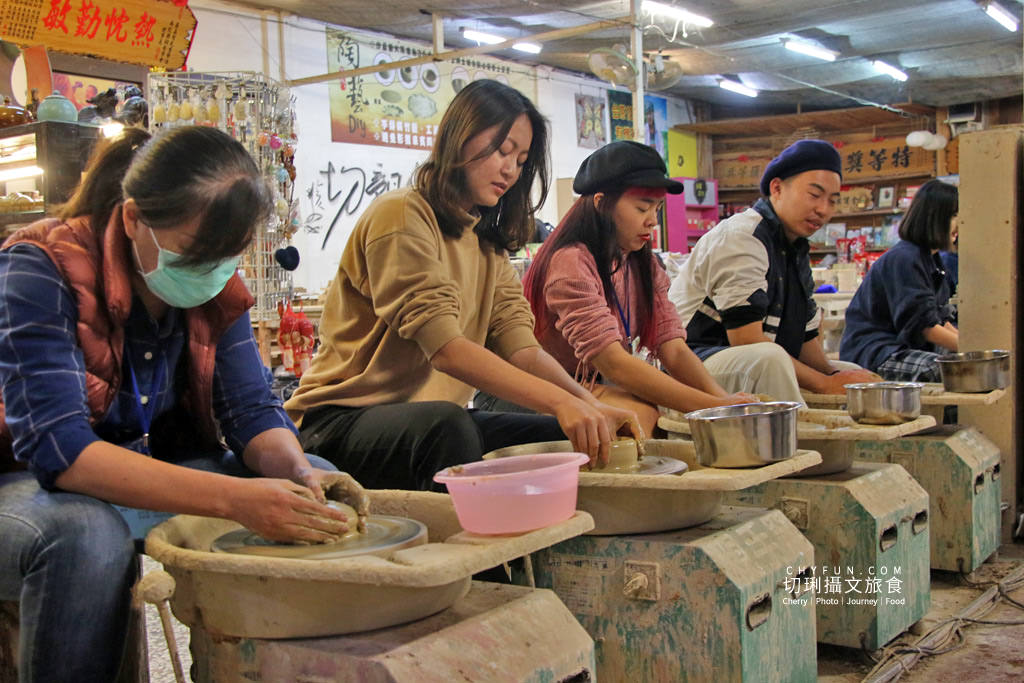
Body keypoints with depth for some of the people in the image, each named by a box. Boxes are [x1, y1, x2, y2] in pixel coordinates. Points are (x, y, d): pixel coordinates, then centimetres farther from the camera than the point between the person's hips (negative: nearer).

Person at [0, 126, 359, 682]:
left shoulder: (218, 283, -4)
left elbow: (251, 408, -5)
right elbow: (56, 448, -33)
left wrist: (297, 471, -29)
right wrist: (234, 497, -43)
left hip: (160, 479, 6)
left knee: (318, 481, -8)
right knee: (85, 534, -39)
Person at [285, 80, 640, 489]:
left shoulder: (488, 243, 16)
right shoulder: (402, 215, -12)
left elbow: (521, 350, 2)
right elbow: (445, 348, -24)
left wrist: (589, 406, -16)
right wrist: (560, 401, -32)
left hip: (438, 423, 8)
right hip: (341, 422, -8)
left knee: (568, 439, -8)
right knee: (446, 426, -36)